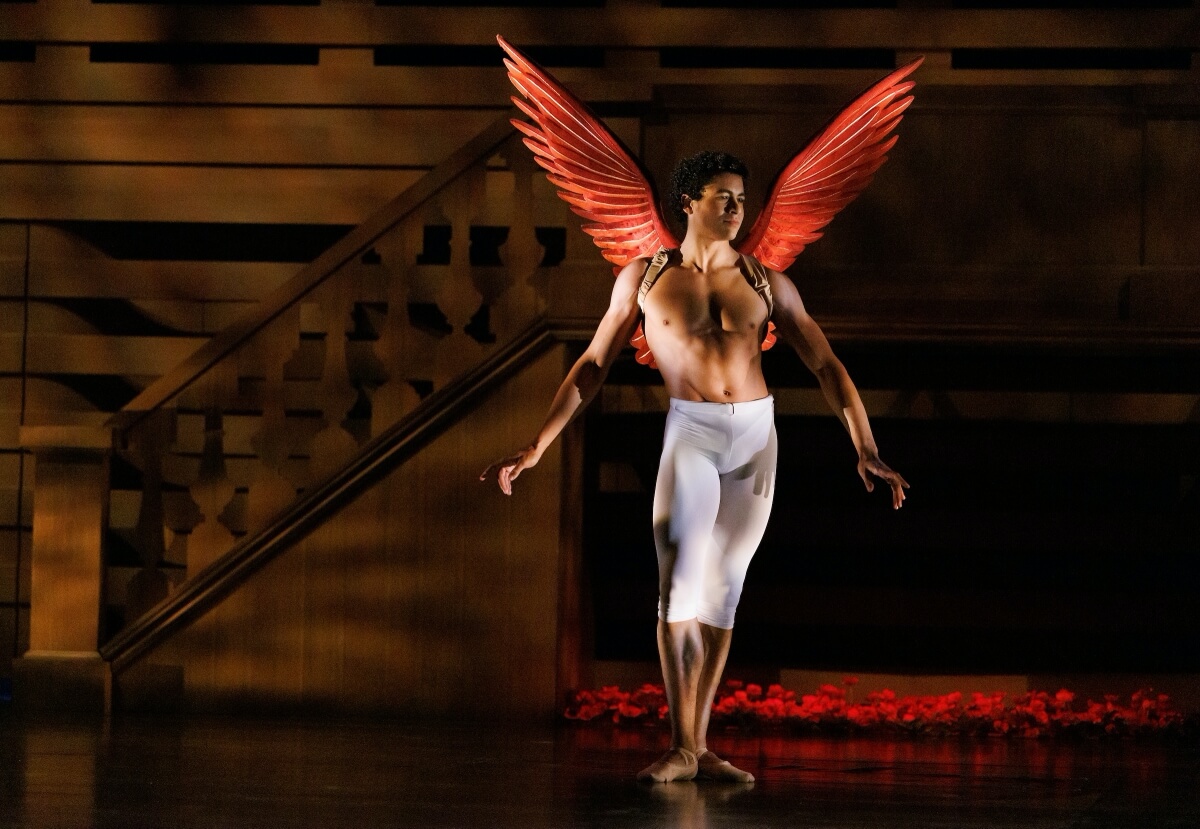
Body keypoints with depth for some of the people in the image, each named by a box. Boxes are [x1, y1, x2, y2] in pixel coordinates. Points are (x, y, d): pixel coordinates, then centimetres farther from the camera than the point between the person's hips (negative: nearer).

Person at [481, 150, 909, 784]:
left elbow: (827, 367, 8)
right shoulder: (644, 278, 5)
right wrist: (536, 448, 5)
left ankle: (700, 747, 7)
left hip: (757, 435, 2)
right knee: (680, 582, -17)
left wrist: (865, 450, -2)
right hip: (690, 431, -2)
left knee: (723, 589, 4)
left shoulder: (767, 284, 8)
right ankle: (680, 748, -17)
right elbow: (591, 366, 10)